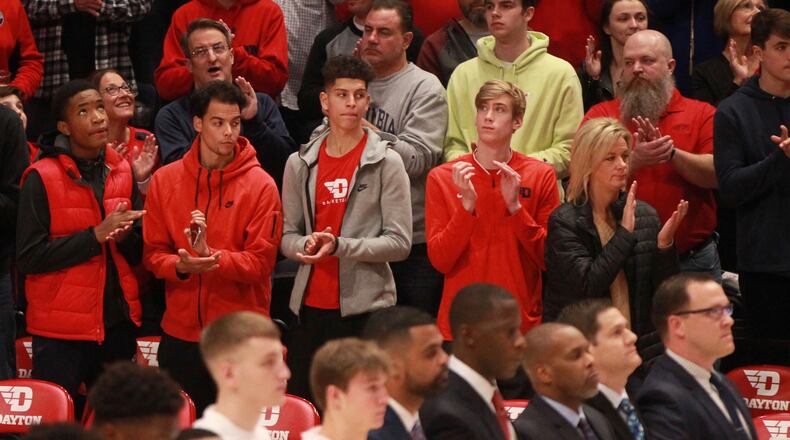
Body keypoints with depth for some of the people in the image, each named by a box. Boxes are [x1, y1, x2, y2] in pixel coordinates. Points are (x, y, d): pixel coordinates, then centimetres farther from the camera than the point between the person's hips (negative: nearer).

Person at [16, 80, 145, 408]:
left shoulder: (122, 171, 8)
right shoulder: (41, 178, -8)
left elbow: (140, 252, 12)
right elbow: (28, 258, -13)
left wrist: (124, 236, -11)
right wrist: (95, 236, -18)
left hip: (119, 325, 5)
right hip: (61, 331, -5)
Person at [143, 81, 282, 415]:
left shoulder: (260, 185, -5)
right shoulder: (165, 180, 4)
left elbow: (261, 261, -9)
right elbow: (153, 253, 3)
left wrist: (214, 258, -25)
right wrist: (181, 265, -18)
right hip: (180, 332, 3)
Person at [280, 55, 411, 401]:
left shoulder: (386, 162, -2)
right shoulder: (300, 164, 10)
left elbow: (400, 243, -7)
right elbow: (287, 236, 11)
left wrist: (340, 246, -17)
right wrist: (306, 245, -12)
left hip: (366, 306, -4)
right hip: (311, 304, 4)